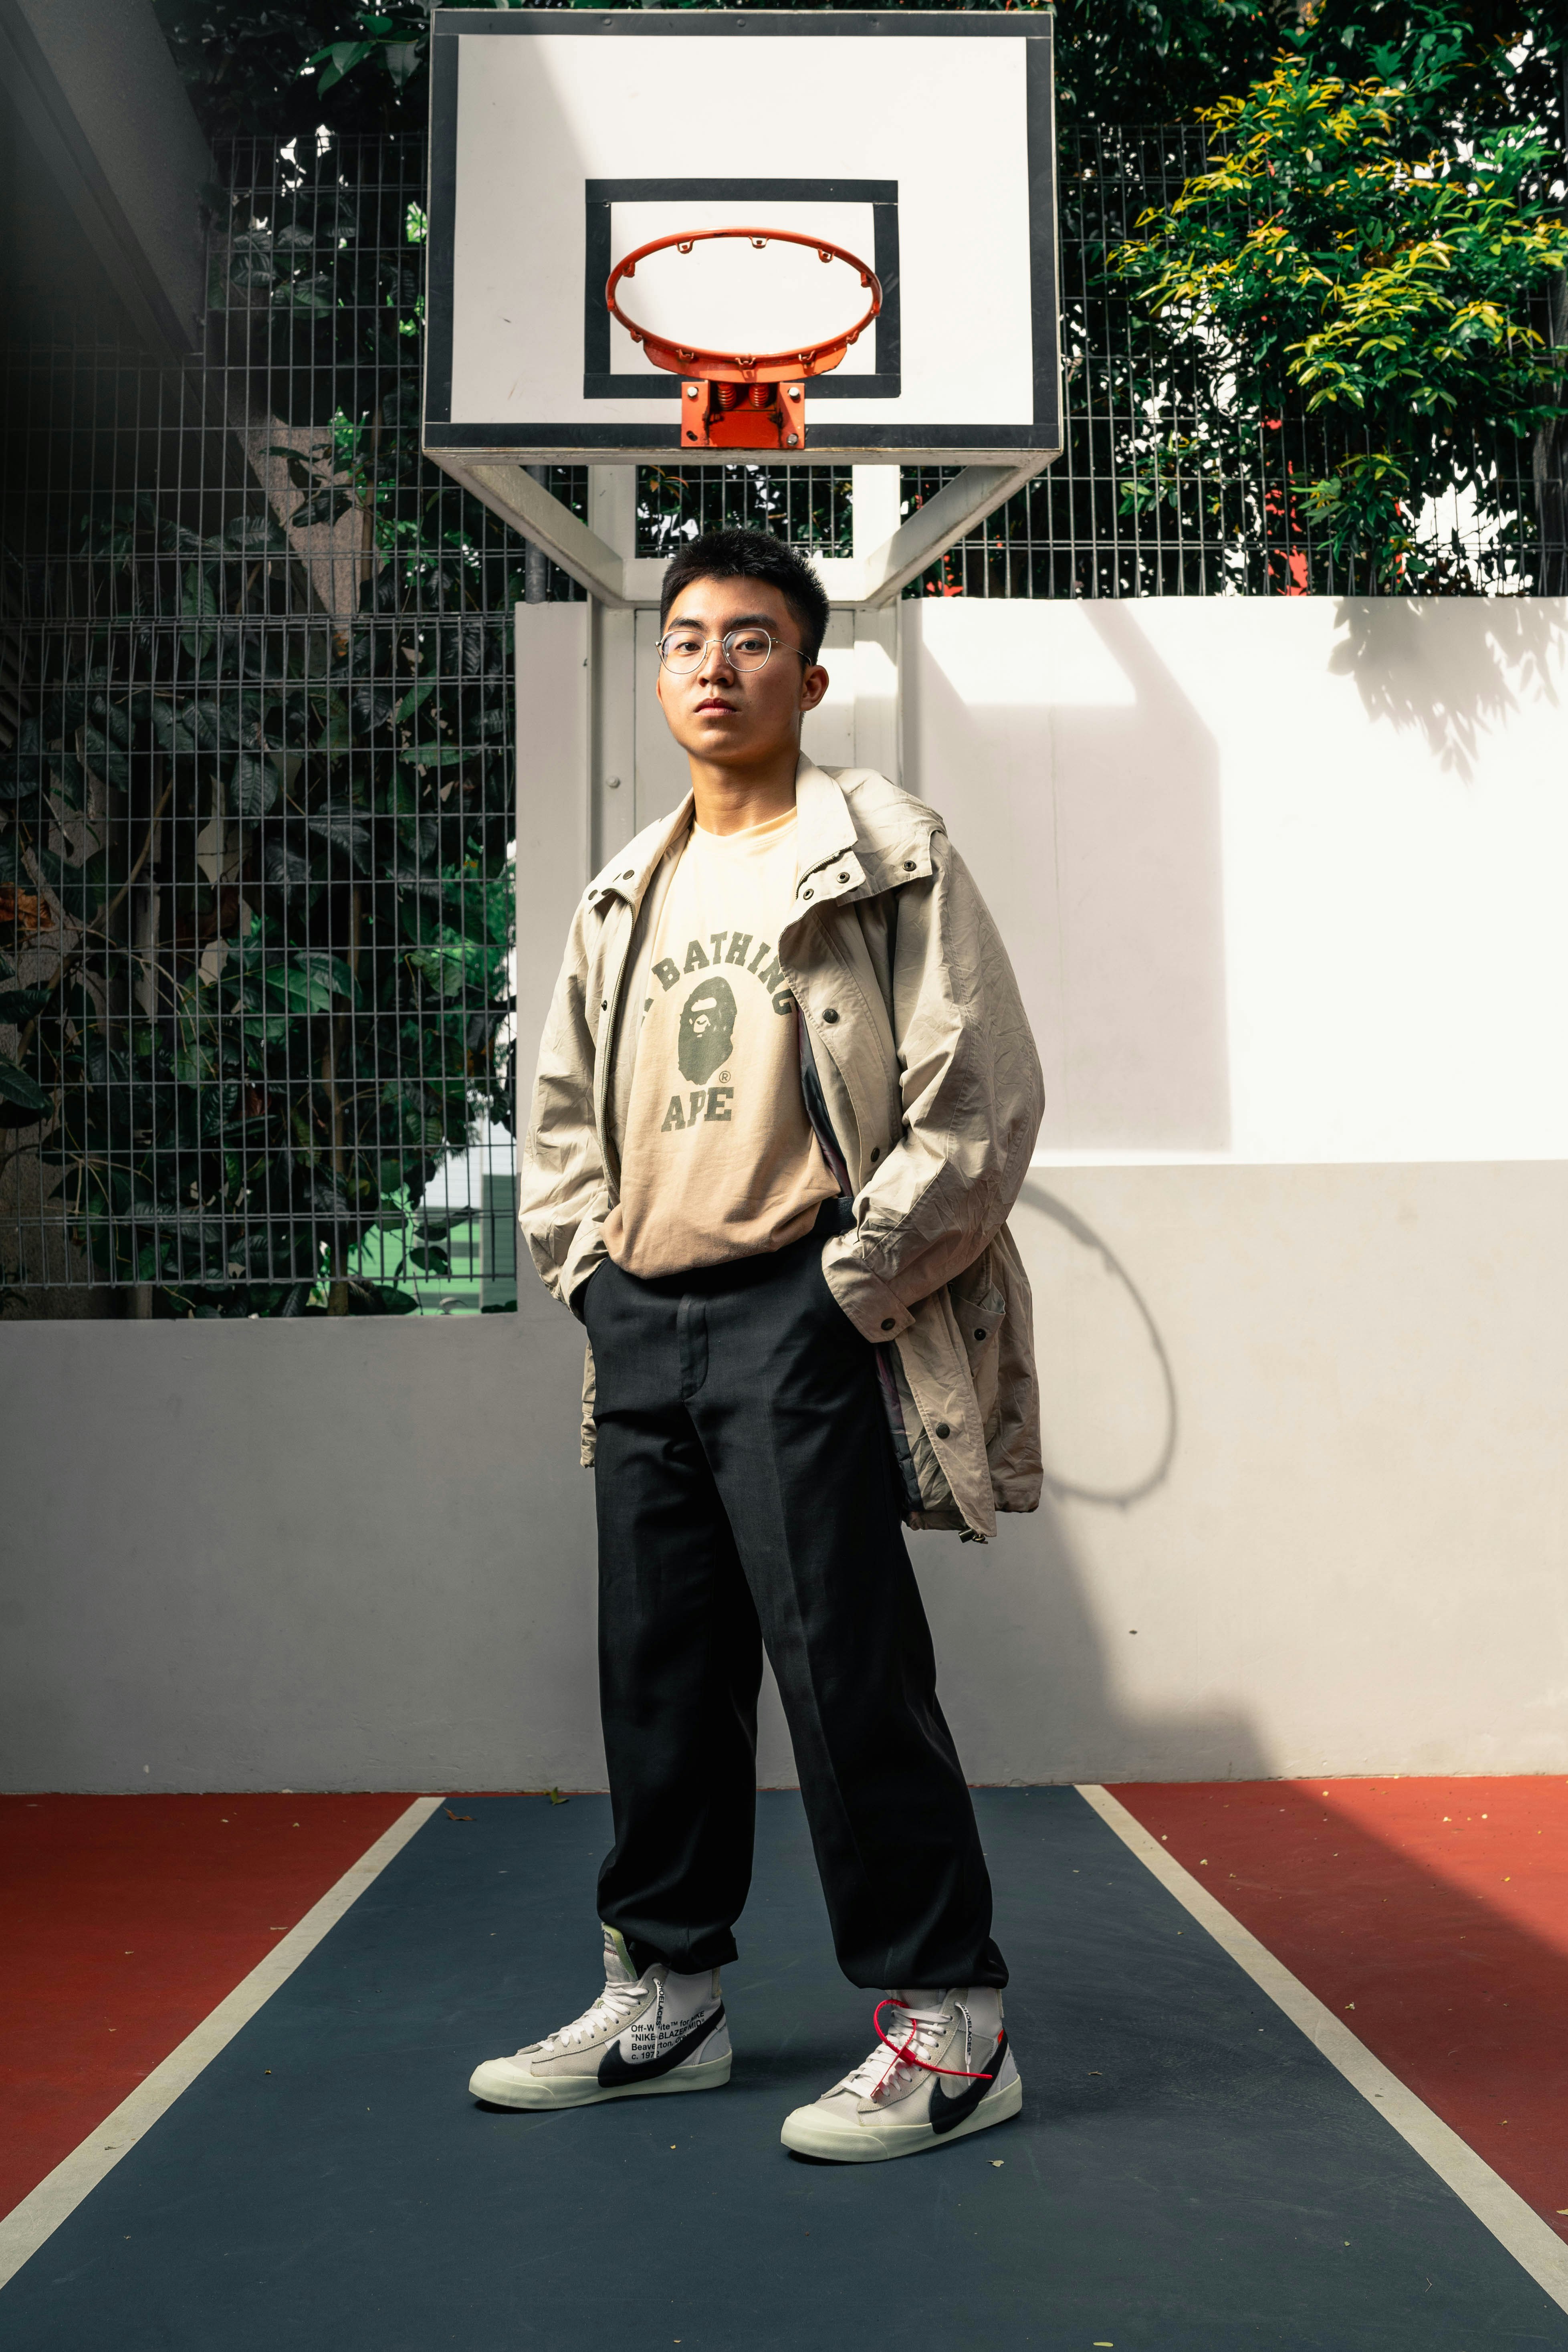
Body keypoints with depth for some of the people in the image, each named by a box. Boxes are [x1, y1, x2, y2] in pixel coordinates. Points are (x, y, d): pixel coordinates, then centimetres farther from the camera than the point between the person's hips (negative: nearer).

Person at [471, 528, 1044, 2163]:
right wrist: (590, 1270, 9)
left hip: (797, 1317, -6)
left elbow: (980, 1096, -8)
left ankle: (947, 2022, 10)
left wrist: (851, 1283, -10)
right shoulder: (624, 898, 17)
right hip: (641, 1327, 6)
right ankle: (663, 1998, 26)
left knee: (847, 1666, -4)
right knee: (660, 1673, 12)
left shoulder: (886, 856, -1)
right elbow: (563, 1111, 23)